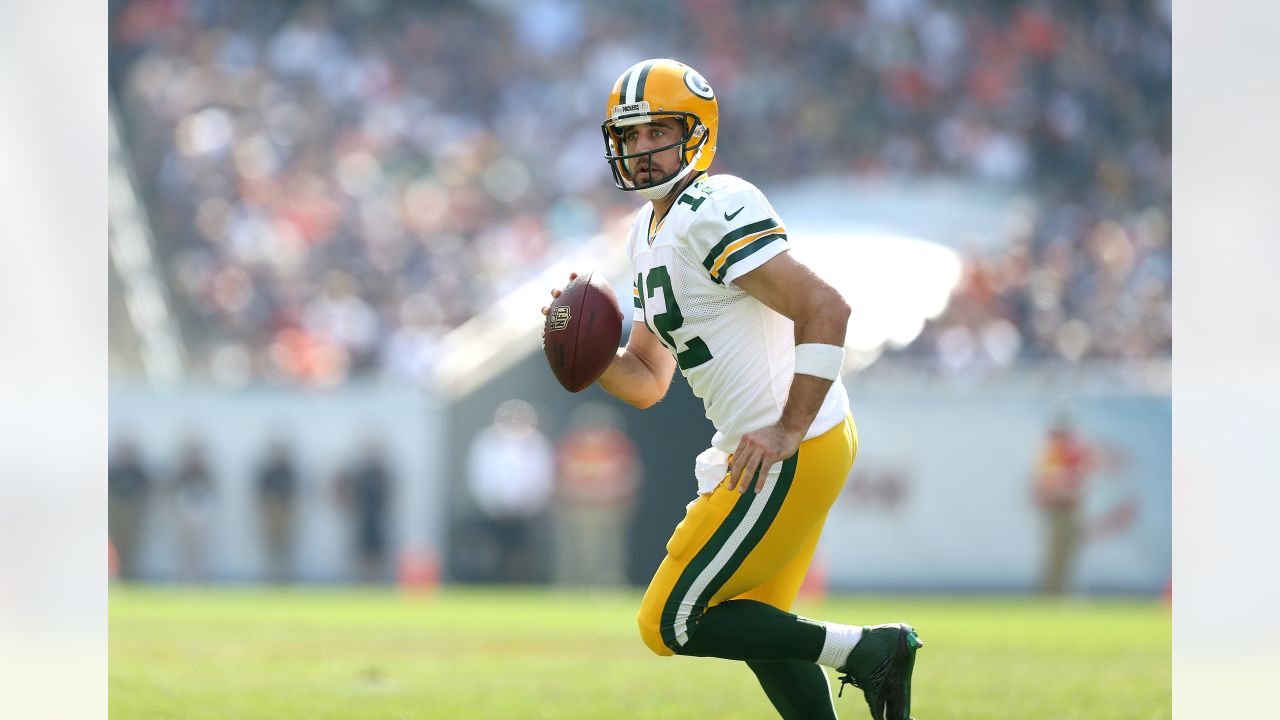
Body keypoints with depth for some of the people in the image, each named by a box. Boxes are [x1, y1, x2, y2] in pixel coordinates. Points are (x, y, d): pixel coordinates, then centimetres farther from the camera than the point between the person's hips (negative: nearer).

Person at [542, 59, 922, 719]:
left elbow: (825, 310, -25)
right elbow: (647, 381, 19)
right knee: (753, 624, 21)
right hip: (766, 452, 10)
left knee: (674, 624, -5)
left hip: (793, 453, -10)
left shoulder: (716, 213, -17)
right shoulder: (648, 235, 15)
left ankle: (869, 650, -4)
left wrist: (788, 431, -26)